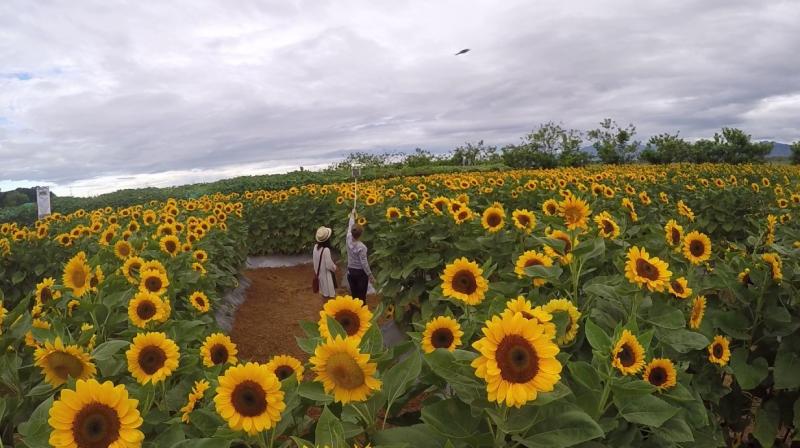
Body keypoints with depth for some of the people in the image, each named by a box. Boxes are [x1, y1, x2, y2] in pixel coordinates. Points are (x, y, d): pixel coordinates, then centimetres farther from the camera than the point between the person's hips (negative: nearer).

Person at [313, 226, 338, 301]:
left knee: (324, 294, 22)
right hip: (326, 275, -8)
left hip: (319, 273, 8)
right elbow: (329, 265, -23)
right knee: (328, 296, 4)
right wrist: (335, 267, -2)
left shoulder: (316, 247, -5)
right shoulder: (326, 250, -28)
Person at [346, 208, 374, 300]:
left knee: (353, 295, 15)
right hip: (361, 273, -6)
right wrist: (370, 276, -10)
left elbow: (350, 227, 8)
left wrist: (352, 215, 23)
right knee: (362, 296, 4)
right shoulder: (361, 247, -24)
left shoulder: (349, 240, -9)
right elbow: (364, 263, -20)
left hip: (350, 271, 6)